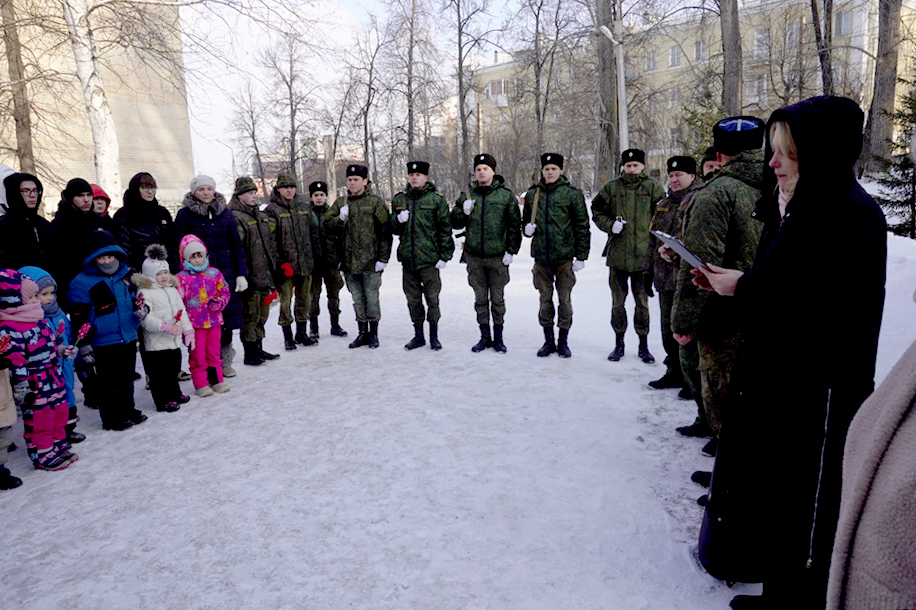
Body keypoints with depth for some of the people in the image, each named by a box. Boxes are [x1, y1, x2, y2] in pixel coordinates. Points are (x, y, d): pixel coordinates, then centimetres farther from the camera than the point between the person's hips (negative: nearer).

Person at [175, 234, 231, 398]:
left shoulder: (214, 273, 4)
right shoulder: (181, 278, -4)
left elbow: (225, 292, 12)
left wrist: (219, 303, -7)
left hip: (214, 321, 3)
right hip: (194, 323, -3)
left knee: (214, 353, 13)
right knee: (198, 355, 4)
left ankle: (216, 380, 24)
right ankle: (201, 384, 14)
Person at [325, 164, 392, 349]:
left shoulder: (375, 202, -1)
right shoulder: (340, 203, 11)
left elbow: (385, 233, -4)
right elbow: (328, 226, 7)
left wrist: (383, 258, -10)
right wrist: (340, 218, -13)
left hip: (370, 261, -4)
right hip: (349, 261, 4)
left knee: (372, 299, 1)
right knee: (358, 299, 11)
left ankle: (373, 333, 14)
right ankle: (363, 333, 22)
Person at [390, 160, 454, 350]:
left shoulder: (436, 199, 0)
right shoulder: (399, 199, 11)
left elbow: (445, 229, -1)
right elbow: (393, 229, 16)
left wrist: (444, 256, -6)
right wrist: (398, 220, -7)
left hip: (429, 258, -4)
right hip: (407, 258, 4)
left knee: (432, 299, 2)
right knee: (413, 299, 10)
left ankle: (434, 336, 16)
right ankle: (418, 335, 23)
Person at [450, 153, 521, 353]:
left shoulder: (506, 195, 0)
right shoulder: (468, 195, 8)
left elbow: (514, 225, 1)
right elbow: (455, 223, 11)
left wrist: (511, 251, -6)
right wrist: (464, 211, -10)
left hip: (498, 256, -2)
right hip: (474, 256, 3)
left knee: (497, 299, 6)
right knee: (480, 299, 9)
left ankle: (498, 337, 18)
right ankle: (485, 337, 20)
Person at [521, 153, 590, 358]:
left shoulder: (572, 194, -2)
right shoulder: (532, 193, 8)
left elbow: (582, 226, -1)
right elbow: (526, 220, 20)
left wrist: (581, 256, -4)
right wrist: (527, 228, -4)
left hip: (564, 256, -3)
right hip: (541, 256, 3)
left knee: (564, 299, 4)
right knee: (545, 299, 9)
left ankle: (563, 342, 16)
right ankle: (548, 341, 21)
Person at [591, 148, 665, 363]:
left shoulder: (653, 187, 1)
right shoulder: (612, 187, 4)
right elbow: (596, 211, 12)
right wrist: (610, 225, -6)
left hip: (643, 254, -1)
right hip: (617, 254, 1)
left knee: (642, 302, 7)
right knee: (618, 301, 10)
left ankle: (643, 345, 21)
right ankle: (619, 344, 24)